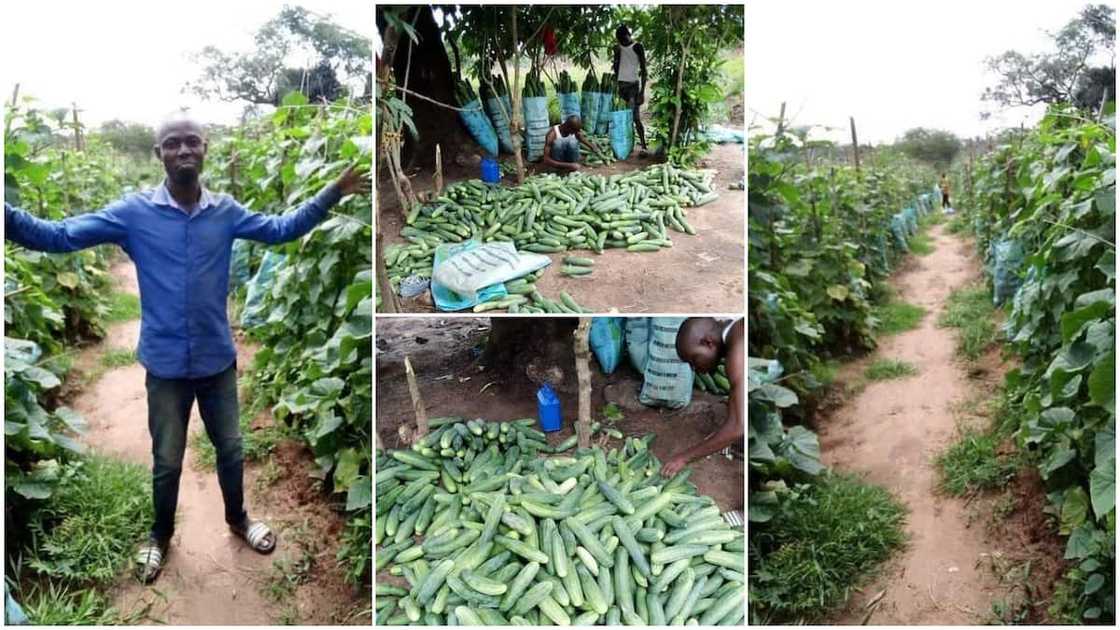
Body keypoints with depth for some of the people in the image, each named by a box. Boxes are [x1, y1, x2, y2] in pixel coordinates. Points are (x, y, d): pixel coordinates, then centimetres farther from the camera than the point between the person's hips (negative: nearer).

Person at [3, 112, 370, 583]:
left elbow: (281, 229, 8)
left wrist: (331, 194, -1)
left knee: (230, 448, 18)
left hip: (218, 358, 2)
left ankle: (237, 517, 43)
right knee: (167, 460, 13)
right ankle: (160, 534, 39)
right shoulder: (134, 211, -11)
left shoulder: (225, 211, -4)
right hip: (166, 363, -2)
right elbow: (58, 236, -14)